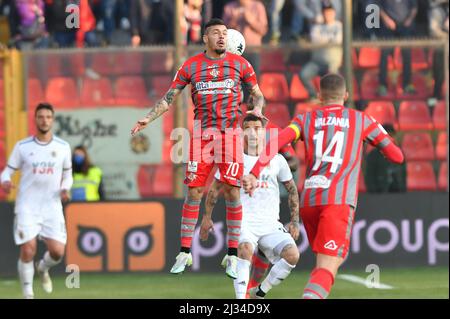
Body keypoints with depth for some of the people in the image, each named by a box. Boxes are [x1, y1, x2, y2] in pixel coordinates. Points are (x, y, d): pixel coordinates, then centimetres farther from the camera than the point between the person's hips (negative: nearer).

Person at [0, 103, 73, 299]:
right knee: (28, 251, -10)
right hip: (27, 207, -2)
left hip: (52, 207, 2)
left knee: (57, 252, -8)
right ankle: (28, 294, 7)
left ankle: (43, 269, 28)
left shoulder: (63, 147, 5)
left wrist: (65, 188, -5)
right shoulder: (22, 147, 0)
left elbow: (67, 174, 16)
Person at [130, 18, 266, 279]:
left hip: (231, 133, -1)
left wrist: (257, 108, -11)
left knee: (232, 192, -4)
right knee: (194, 192, -2)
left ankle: (233, 255, 3)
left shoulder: (240, 64, 5)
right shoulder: (191, 66, 6)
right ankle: (185, 252, 6)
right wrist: (148, 118, -1)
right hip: (202, 134, 1)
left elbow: (258, 94, 11)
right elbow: (170, 97, 9)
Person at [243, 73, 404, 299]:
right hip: (339, 200, -4)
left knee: (325, 261, 27)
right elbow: (397, 156, 14)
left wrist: (253, 174, -11)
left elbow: (275, 143, -3)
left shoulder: (305, 119, 16)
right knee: (327, 269, -16)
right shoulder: (361, 120, 12)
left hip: (309, 200, 4)